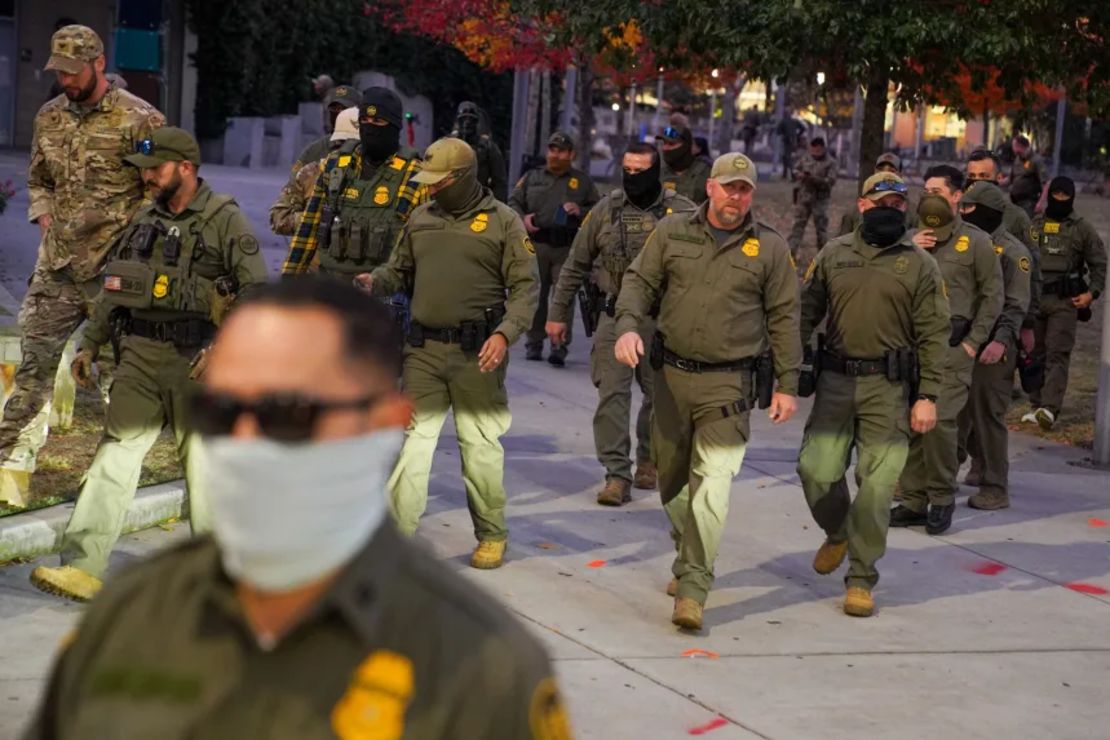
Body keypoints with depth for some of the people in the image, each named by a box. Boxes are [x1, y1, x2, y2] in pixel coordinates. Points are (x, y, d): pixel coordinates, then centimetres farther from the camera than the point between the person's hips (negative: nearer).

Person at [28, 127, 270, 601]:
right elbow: (114, 289, 21)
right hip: (139, 354, 5)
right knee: (115, 451, -3)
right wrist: (90, 344, 18)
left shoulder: (225, 221, -6)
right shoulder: (145, 220, 13)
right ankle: (83, 566, -6)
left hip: (194, 360, -5)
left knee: (202, 459, 5)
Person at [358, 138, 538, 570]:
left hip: (476, 354, -4)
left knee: (480, 445, 6)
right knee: (410, 440, 0)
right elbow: (400, 270, 20)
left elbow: (525, 287, -4)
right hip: (423, 350, 4)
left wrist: (506, 333, -19)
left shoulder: (503, 221, -3)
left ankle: (492, 536, 22)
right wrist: (374, 282, -2)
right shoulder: (421, 218, 11)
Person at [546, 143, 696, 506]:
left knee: (660, 394, 11)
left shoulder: (682, 213, -1)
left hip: (661, 320, 0)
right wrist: (558, 314, 11)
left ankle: (649, 460, 32)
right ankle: (617, 475, -5)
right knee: (612, 394, -7)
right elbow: (576, 266, 11)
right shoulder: (606, 210, 4)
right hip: (614, 316, 1)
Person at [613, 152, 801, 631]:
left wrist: (786, 384, 1)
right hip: (671, 374, 3)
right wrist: (628, 325, -13)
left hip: (728, 383, -3)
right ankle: (688, 559, 36)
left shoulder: (770, 247, 3)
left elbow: (784, 319, 4)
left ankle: (693, 589, -14)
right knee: (671, 479, 14)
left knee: (713, 481, -15)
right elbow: (640, 281, 7)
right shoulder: (672, 232, 7)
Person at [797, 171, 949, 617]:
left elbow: (933, 335, 0)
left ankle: (861, 578, 9)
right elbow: (805, 313, 11)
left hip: (890, 388, -2)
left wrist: (928, 396, -7)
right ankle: (837, 534, 29)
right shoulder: (834, 254, 9)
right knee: (817, 469, -4)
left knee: (876, 485, -4)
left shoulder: (919, 264, 3)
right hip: (835, 380, 2)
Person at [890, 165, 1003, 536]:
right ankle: (914, 501, 12)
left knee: (940, 420, -13)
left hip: (951, 345, -4)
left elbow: (992, 297, 2)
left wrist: (973, 342, -4)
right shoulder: (915, 239, 15)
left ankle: (942, 499, 3)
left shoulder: (976, 242, 2)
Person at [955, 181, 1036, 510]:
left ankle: (995, 489, 1)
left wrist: (1001, 340, -27)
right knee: (958, 412, 12)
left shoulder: (1012, 252, -9)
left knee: (988, 415, -5)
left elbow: (1017, 306, -15)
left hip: (993, 349, -7)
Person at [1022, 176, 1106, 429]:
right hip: (1033, 297, 4)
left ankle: (1050, 408, -21)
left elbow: (1099, 263, 7)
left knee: (1058, 354, -12)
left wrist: (1092, 292, -5)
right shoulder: (1034, 225, 10)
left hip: (1065, 301, -4)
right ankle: (1037, 405, 14)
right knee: (1035, 353, 7)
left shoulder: (1082, 228, 3)